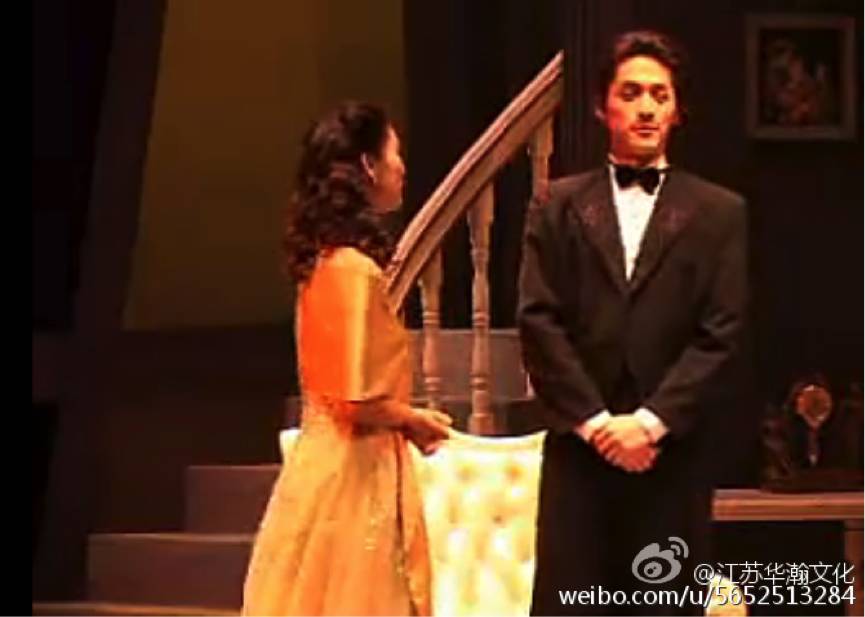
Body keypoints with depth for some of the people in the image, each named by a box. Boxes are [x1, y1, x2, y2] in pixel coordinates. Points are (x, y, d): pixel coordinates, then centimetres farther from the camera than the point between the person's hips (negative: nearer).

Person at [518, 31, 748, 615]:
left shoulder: (719, 212, 7)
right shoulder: (558, 206, 9)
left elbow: (721, 335, -2)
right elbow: (539, 322, 1)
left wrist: (650, 421, -11)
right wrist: (594, 421, -10)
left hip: (672, 450, 0)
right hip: (579, 446, 0)